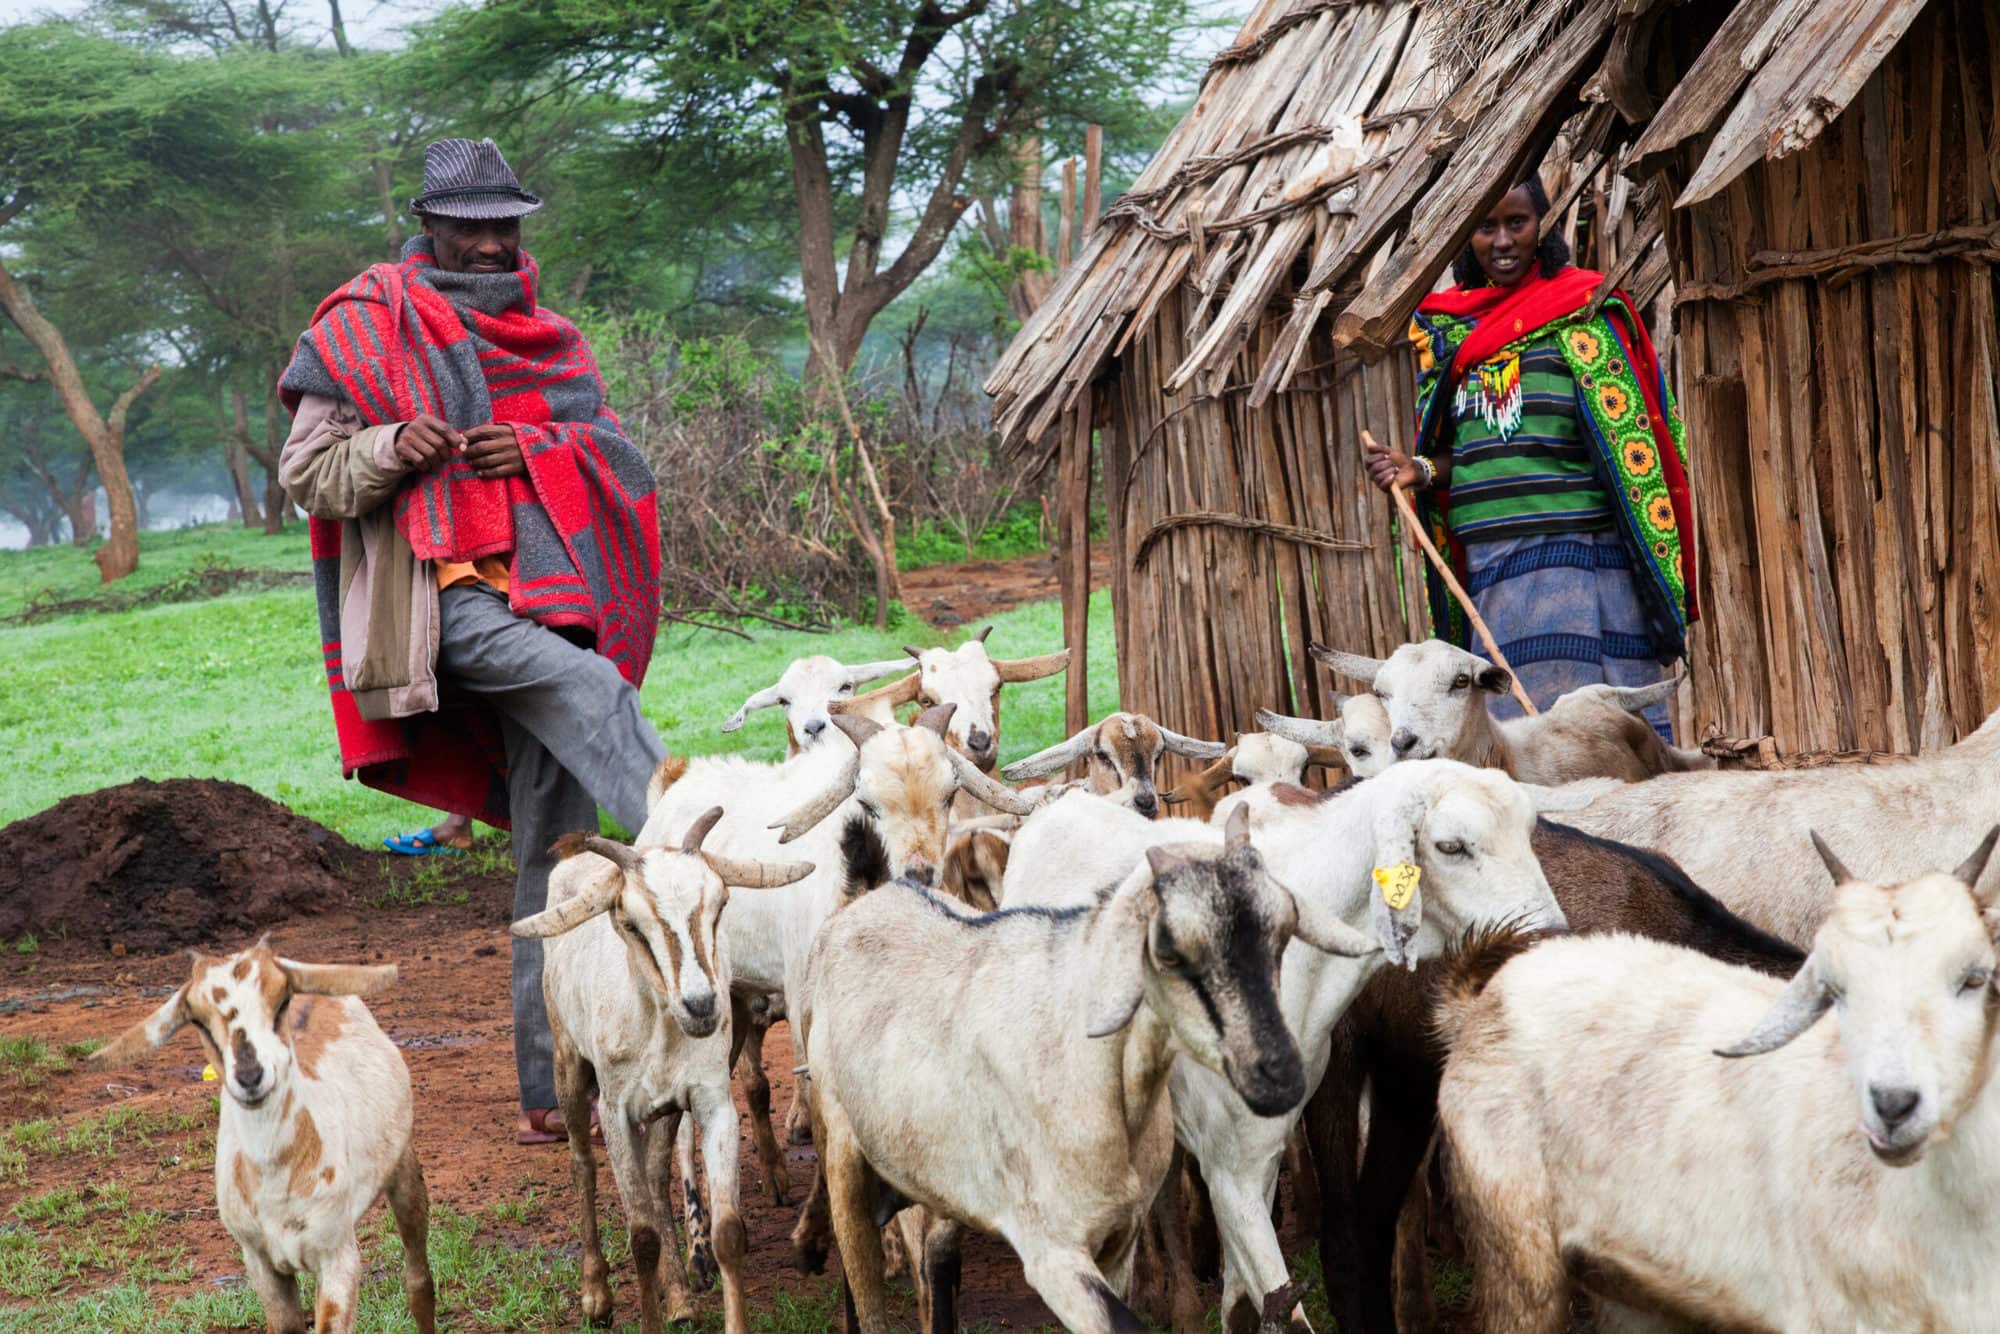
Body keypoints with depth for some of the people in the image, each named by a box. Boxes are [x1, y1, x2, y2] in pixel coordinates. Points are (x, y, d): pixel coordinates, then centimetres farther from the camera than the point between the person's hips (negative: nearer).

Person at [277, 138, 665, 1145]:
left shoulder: (541, 333, 20)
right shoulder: (366, 328, 5)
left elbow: (609, 451, 20)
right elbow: (307, 475, 4)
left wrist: (537, 450, -2)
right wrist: (393, 447, -17)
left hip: (547, 593, 5)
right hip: (445, 595, -5)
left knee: (555, 852, 0)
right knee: (591, 685, -35)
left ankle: (550, 1089, 4)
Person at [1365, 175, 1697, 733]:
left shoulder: (1580, 312, 0)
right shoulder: (1445, 326, 15)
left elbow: (1627, 436, -4)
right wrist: (1420, 472, -2)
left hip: (1579, 555, -4)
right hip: (1489, 567, 5)